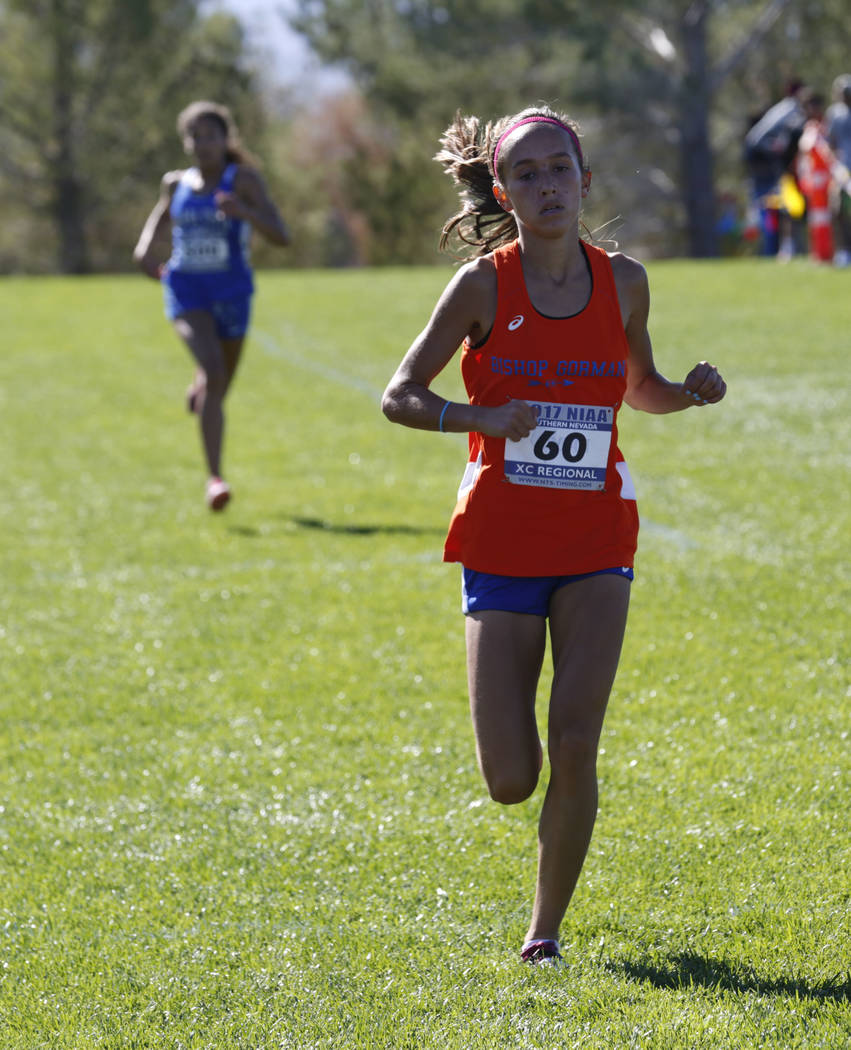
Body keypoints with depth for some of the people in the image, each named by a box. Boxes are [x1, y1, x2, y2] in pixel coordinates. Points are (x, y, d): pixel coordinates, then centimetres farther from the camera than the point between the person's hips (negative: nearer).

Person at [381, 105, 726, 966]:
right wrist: (481, 418, -22)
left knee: (574, 748, -15)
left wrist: (690, 392, -4)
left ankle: (546, 927, 4)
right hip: (501, 546, -1)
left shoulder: (623, 281, 3)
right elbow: (399, 396, -4)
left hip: (594, 546, 1)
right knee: (511, 781, -4)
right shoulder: (484, 283, -6)